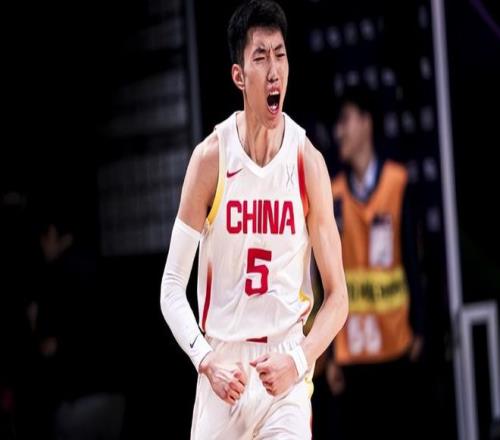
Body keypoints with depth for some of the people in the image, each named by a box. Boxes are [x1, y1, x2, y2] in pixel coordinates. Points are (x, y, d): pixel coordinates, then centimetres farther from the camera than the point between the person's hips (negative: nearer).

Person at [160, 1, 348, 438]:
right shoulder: (210, 158, -5)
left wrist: (298, 360, -16)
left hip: (285, 377, 0)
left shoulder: (308, 161, -3)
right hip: (222, 373, 0)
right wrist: (206, 360, -16)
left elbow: (338, 296, 0)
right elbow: (172, 288, -1)